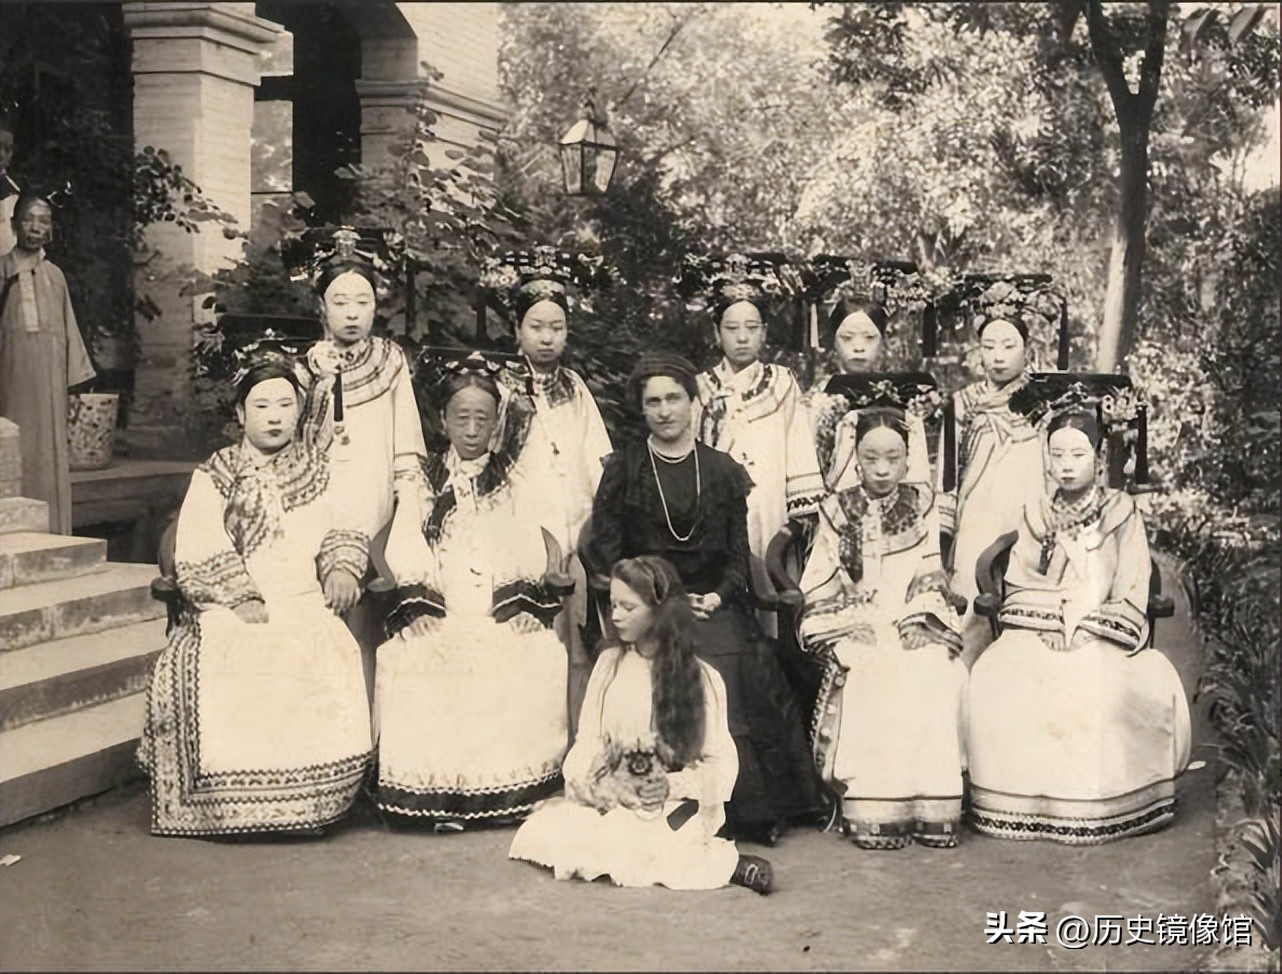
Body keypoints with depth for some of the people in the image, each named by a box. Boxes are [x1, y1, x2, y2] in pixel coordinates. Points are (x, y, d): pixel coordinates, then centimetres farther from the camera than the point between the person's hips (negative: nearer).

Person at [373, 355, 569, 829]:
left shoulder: (511, 486, 16)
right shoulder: (423, 485, 14)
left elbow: (531, 557, 7)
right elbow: (404, 554, 4)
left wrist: (513, 604, -7)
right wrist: (426, 604, -9)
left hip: (501, 616, 1)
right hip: (439, 615, 0)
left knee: (533, 663, -28)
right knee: (423, 666, -29)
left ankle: (511, 787, -19)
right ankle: (440, 795, -22)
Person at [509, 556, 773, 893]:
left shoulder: (702, 678, 0)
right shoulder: (608, 662, 10)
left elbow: (721, 762, -1)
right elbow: (588, 737, 7)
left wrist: (674, 786, -18)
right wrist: (591, 783, -13)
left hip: (672, 809, -5)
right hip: (609, 799, 5)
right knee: (543, 832, -21)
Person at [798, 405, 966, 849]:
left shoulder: (922, 505, 14)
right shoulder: (838, 510, 11)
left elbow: (930, 576, 10)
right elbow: (821, 583, 6)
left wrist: (914, 620, -6)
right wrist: (858, 624, -8)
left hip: (912, 624, 1)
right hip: (856, 628, -1)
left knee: (935, 677, -28)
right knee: (870, 679, -30)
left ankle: (931, 810, -20)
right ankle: (873, 813, -27)